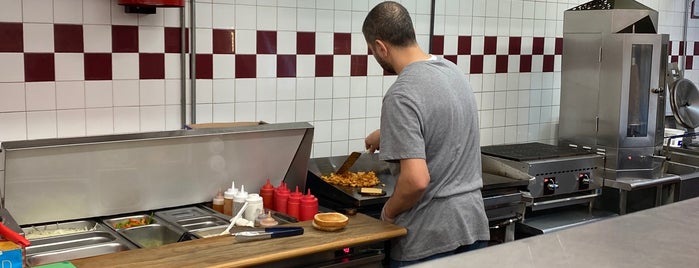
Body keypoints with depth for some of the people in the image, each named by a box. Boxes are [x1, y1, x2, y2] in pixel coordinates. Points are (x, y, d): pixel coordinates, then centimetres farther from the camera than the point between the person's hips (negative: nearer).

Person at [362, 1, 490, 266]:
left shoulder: (401, 95, -20)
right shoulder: (452, 71, 5)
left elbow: (416, 180, -26)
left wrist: (389, 211, -8)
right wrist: (387, 133, 37)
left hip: (429, 237, -7)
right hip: (473, 224, 8)